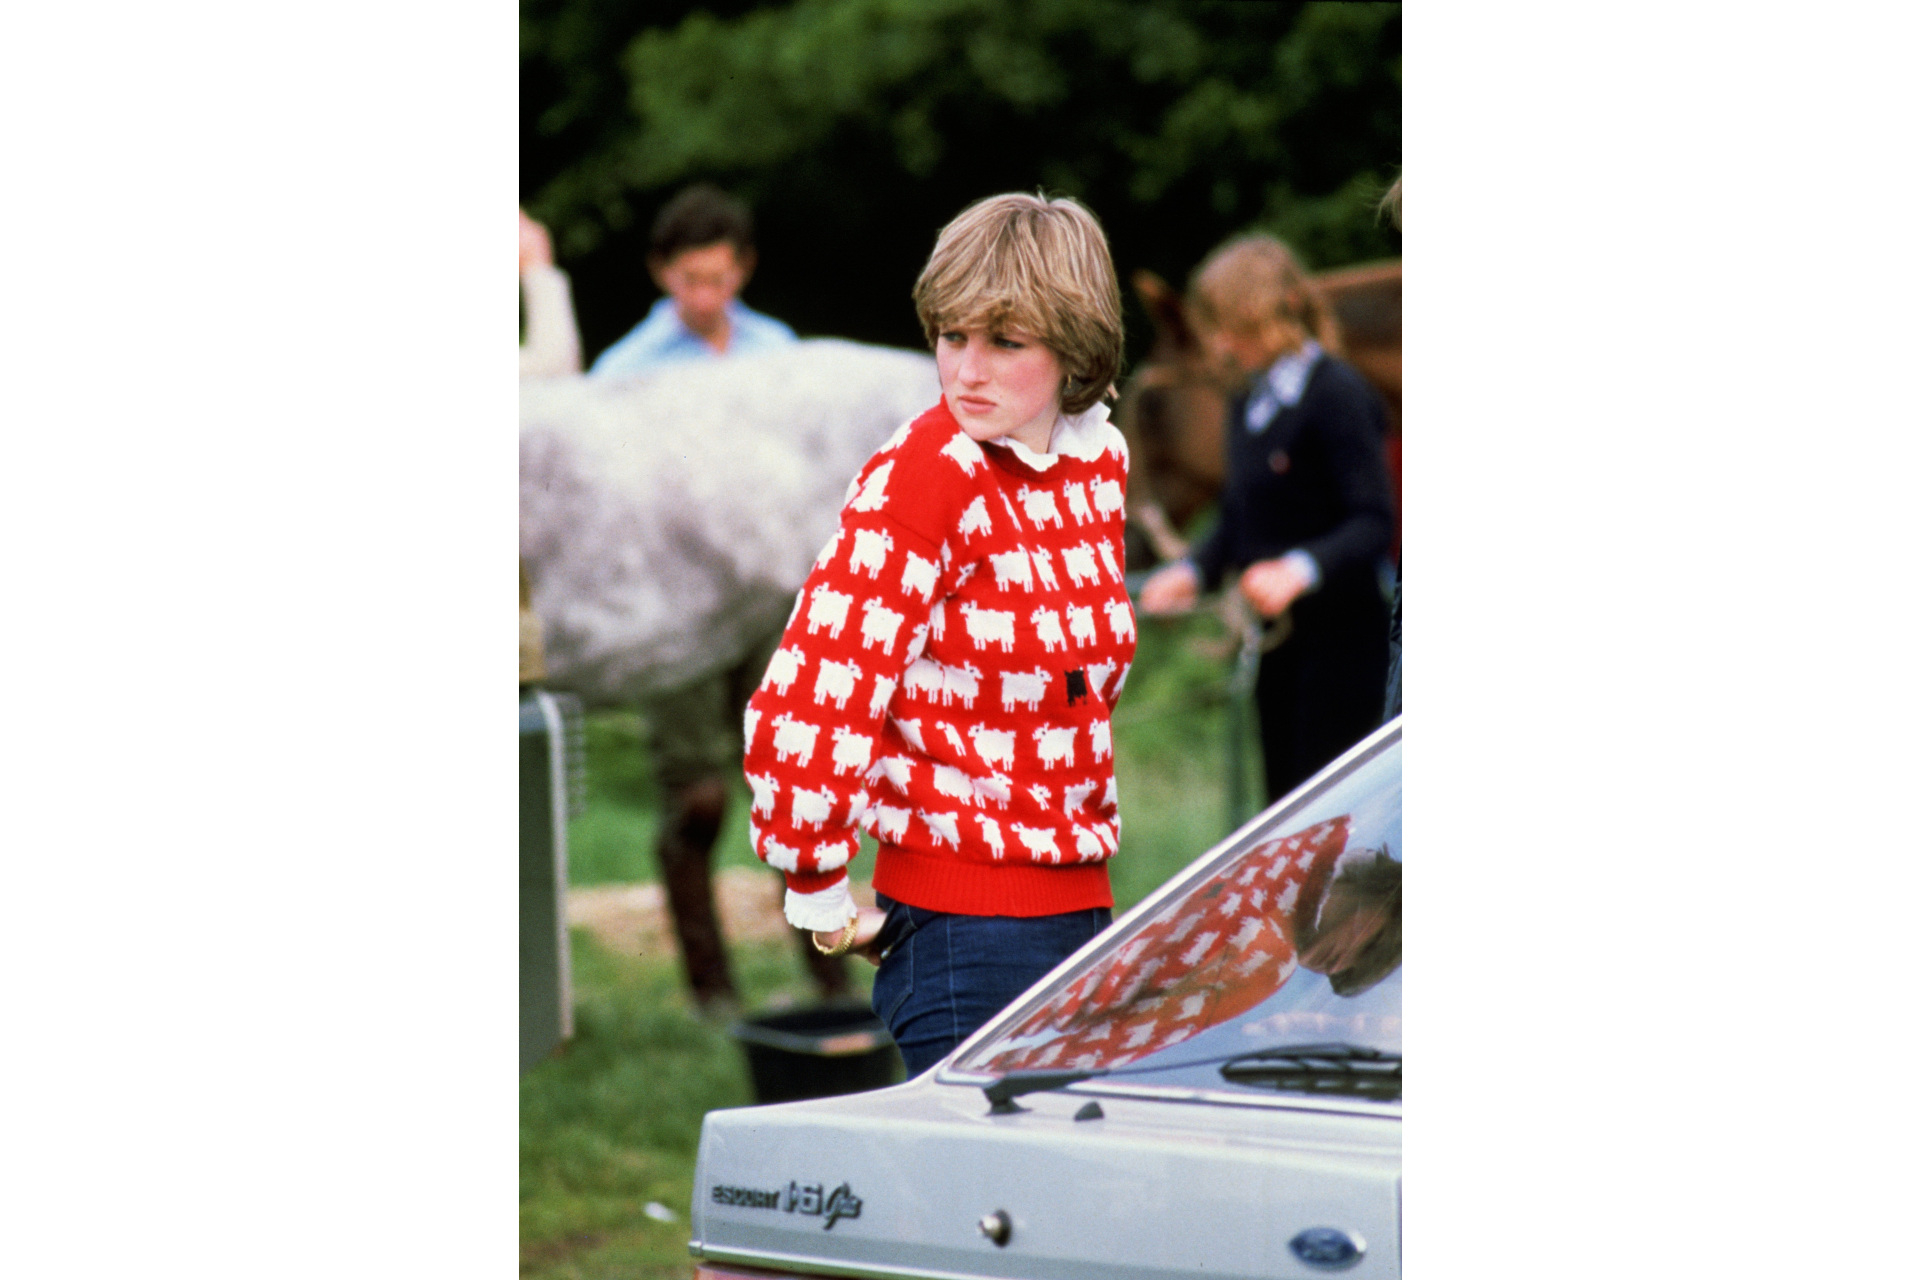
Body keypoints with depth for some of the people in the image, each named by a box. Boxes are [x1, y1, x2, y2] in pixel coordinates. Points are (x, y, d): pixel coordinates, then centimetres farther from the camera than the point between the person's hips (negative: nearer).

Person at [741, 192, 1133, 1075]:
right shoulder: (923, 479, -15)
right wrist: (821, 901, -11)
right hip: (964, 927, -7)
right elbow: (801, 712, -19)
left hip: (1082, 906, 7)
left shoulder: (1101, 460, 8)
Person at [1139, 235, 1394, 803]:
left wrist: (1300, 570, -33)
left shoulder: (1338, 393, -12)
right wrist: (1193, 571, 1)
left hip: (1338, 642, -8)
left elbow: (1374, 522, -18)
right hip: (1276, 642, 8)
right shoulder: (1248, 406, 13)